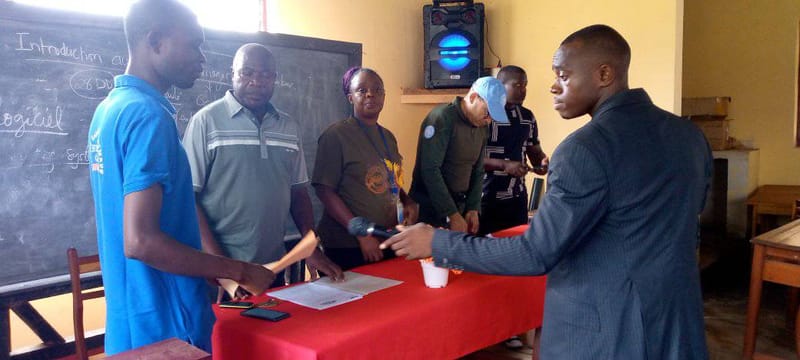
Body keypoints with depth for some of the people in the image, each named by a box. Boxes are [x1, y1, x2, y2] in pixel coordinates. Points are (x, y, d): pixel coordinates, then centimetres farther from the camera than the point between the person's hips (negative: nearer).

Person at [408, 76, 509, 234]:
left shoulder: (481, 128, 8)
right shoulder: (442, 118, -16)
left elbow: (477, 172, 13)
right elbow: (430, 170, -22)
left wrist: (473, 209, -1)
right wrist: (453, 215, -23)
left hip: (458, 207, 7)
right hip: (428, 209, -7)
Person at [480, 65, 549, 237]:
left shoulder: (528, 117, 9)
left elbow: (534, 150, 18)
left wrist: (542, 161, -4)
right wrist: (504, 165, -23)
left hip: (518, 197, 6)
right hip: (487, 198, -5)